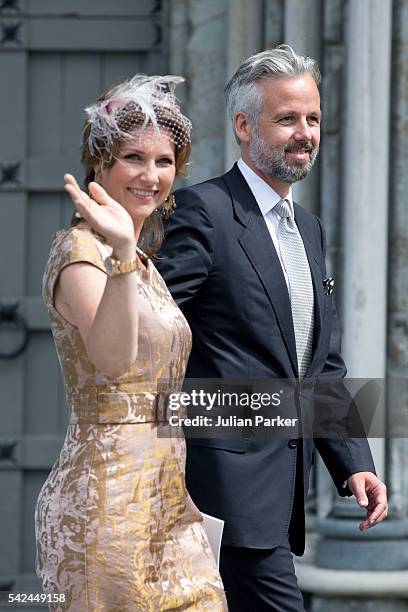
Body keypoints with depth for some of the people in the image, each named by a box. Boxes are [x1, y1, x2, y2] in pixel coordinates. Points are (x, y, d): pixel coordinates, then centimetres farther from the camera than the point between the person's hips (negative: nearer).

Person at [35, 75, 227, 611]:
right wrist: (121, 254, -42)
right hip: (108, 497, -9)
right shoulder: (78, 252, -11)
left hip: (167, 500, 9)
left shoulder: (145, 265, 17)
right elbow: (113, 359, -31)